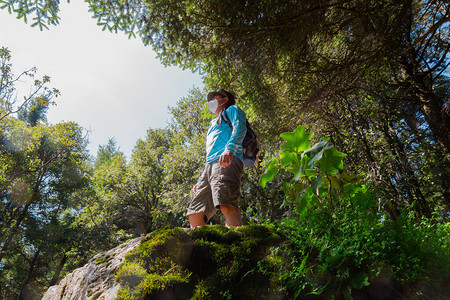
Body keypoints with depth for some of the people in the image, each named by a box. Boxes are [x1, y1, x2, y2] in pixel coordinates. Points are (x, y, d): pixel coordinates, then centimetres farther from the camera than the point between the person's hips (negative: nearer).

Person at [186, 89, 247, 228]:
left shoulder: (232, 110, 20)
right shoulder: (214, 124, 41)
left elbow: (240, 128, -5)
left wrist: (229, 148, -25)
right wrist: (200, 180, 28)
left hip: (227, 161, -9)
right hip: (210, 165, 9)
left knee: (226, 205, -31)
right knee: (194, 213, -3)